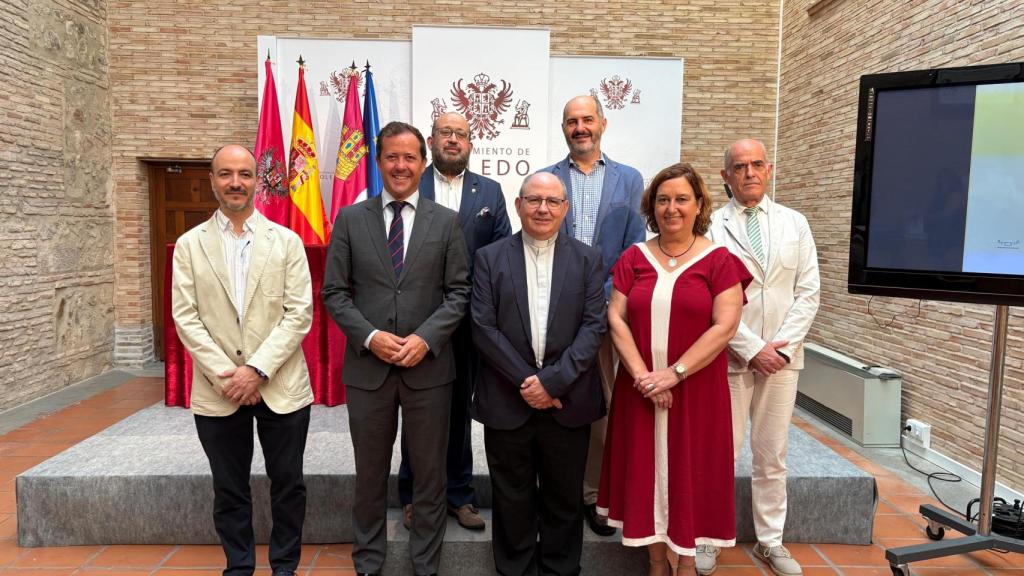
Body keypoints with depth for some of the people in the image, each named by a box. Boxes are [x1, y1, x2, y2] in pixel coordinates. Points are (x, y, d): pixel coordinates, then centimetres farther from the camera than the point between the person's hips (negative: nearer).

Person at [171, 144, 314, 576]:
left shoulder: (286, 242, 1)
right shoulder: (190, 245, 4)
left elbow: (299, 313, -6)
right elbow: (185, 318, -1)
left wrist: (257, 369, -14)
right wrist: (226, 375, -11)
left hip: (281, 386, -1)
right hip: (217, 390, 1)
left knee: (287, 484, 9)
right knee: (229, 489, 13)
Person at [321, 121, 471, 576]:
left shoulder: (446, 221, 2)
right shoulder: (350, 219, 3)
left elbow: (458, 292, 0)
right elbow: (334, 292, 1)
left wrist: (427, 338, -13)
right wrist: (369, 336, -13)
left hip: (429, 366, 0)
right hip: (367, 365, 1)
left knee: (429, 474, 11)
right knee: (370, 474, 15)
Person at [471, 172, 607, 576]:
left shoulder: (587, 260, 4)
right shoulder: (490, 257, 2)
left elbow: (593, 326, -4)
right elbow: (483, 327, -5)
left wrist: (552, 380, -14)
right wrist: (525, 381, -12)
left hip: (568, 400, 1)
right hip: (507, 400, 0)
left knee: (564, 499, 13)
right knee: (512, 499, 13)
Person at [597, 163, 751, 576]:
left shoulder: (719, 260, -3)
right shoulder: (633, 258, 5)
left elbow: (724, 327, -11)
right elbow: (616, 318, -2)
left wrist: (674, 374, -17)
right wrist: (640, 374, -14)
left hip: (695, 391, -2)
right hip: (640, 390, 3)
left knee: (690, 472, 8)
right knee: (646, 470, 10)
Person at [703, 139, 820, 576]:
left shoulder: (795, 224, 9)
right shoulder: (711, 226, -3)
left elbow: (808, 292, 5)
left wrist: (782, 346, -6)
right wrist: (753, 349, -11)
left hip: (782, 356, 3)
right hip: (730, 356, -3)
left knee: (772, 457, 12)